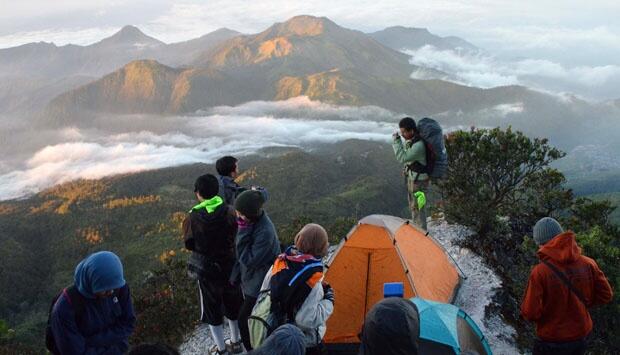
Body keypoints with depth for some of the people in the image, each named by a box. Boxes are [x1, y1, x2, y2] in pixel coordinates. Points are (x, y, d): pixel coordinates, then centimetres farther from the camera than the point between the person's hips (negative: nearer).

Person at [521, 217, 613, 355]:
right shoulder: (587, 264, -13)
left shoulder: (539, 272, -26)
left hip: (552, 342, -4)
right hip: (581, 338, 4)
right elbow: (605, 295, -2)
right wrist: (581, 303, 7)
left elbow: (530, 313, -23)